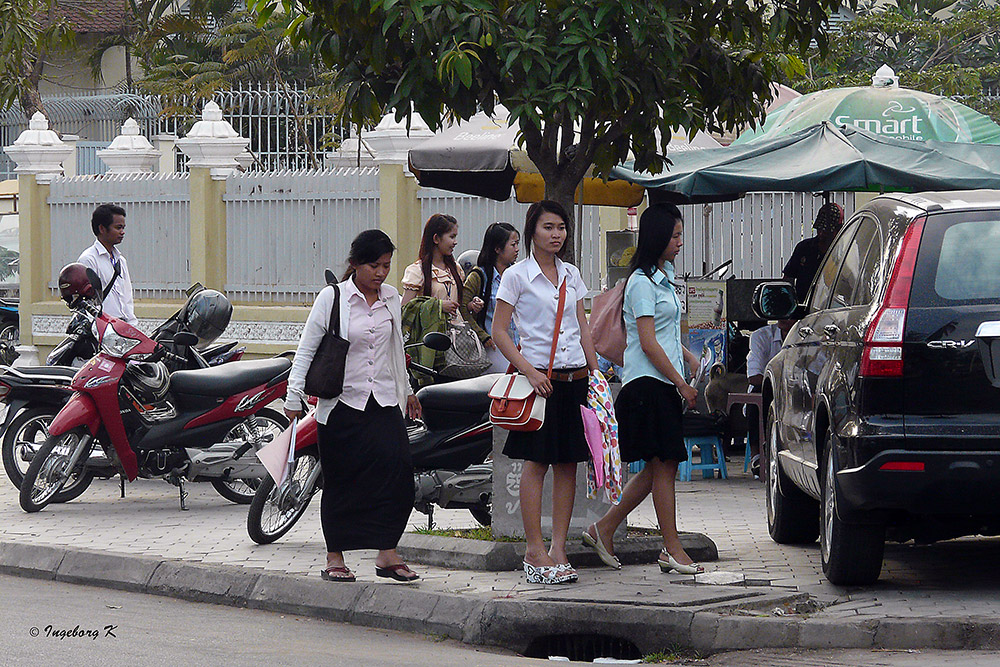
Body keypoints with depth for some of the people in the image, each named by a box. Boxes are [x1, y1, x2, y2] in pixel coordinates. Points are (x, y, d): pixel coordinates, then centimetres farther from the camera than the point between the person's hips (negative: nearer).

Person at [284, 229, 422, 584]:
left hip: (384, 401, 3)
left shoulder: (391, 297, 11)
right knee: (341, 481, 1)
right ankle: (335, 558, 11)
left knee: (397, 467, -14)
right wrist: (295, 395, -7)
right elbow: (306, 349, -1)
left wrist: (406, 391, 31)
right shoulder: (332, 297, -3)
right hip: (342, 404, -3)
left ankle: (387, 553, -12)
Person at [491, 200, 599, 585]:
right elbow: (499, 332, -6)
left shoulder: (571, 275, 13)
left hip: (575, 377, 5)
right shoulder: (516, 276, -3)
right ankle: (535, 552, -2)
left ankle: (558, 550, 8)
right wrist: (529, 371, -15)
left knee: (568, 464, 4)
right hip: (540, 377, -5)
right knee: (536, 463, -5)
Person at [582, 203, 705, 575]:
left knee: (659, 468, 8)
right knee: (663, 466, -7)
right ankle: (672, 550, -4)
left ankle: (603, 529, 16)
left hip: (664, 387, 10)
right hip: (648, 385, -10)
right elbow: (648, 343, -16)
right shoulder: (643, 282, -12)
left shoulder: (663, 277, 18)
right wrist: (682, 384, -15)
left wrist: (688, 357, 13)